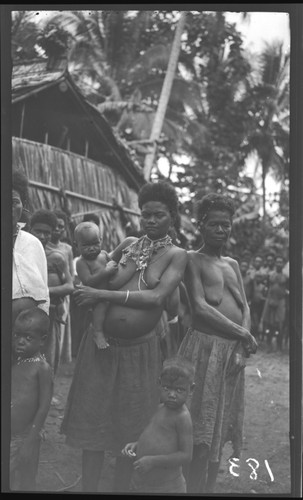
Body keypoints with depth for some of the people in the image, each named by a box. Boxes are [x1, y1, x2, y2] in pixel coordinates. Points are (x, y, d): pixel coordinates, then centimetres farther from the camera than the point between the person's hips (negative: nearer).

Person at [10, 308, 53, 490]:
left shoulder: (42, 368, -13)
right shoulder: (14, 362, 5)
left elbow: (44, 407, -15)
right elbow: (11, 398, 12)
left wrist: (30, 441, -16)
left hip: (24, 439, -6)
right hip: (8, 438, 6)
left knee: (23, 485, 8)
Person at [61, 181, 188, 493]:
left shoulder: (176, 255, -3)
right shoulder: (128, 245, 6)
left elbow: (156, 297, -17)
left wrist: (101, 295, -18)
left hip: (139, 349, -2)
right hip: (100, 343, 3)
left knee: (129, 426, 9)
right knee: (92, 421, 5)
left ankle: (121, 488, 23)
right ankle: (88, 488, 16)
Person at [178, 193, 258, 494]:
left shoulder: (232, 264, 18)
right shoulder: (193, 260, -2)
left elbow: (244, 308, 11)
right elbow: (200, 308, -13)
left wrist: (241, 349, -5)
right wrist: (244, 335, -12)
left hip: (233, 351, 7)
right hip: (206, 347, -7)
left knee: (219, 430, 12)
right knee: (199, 434, -4)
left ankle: (208, 489, 21)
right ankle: (193, 490, 4)